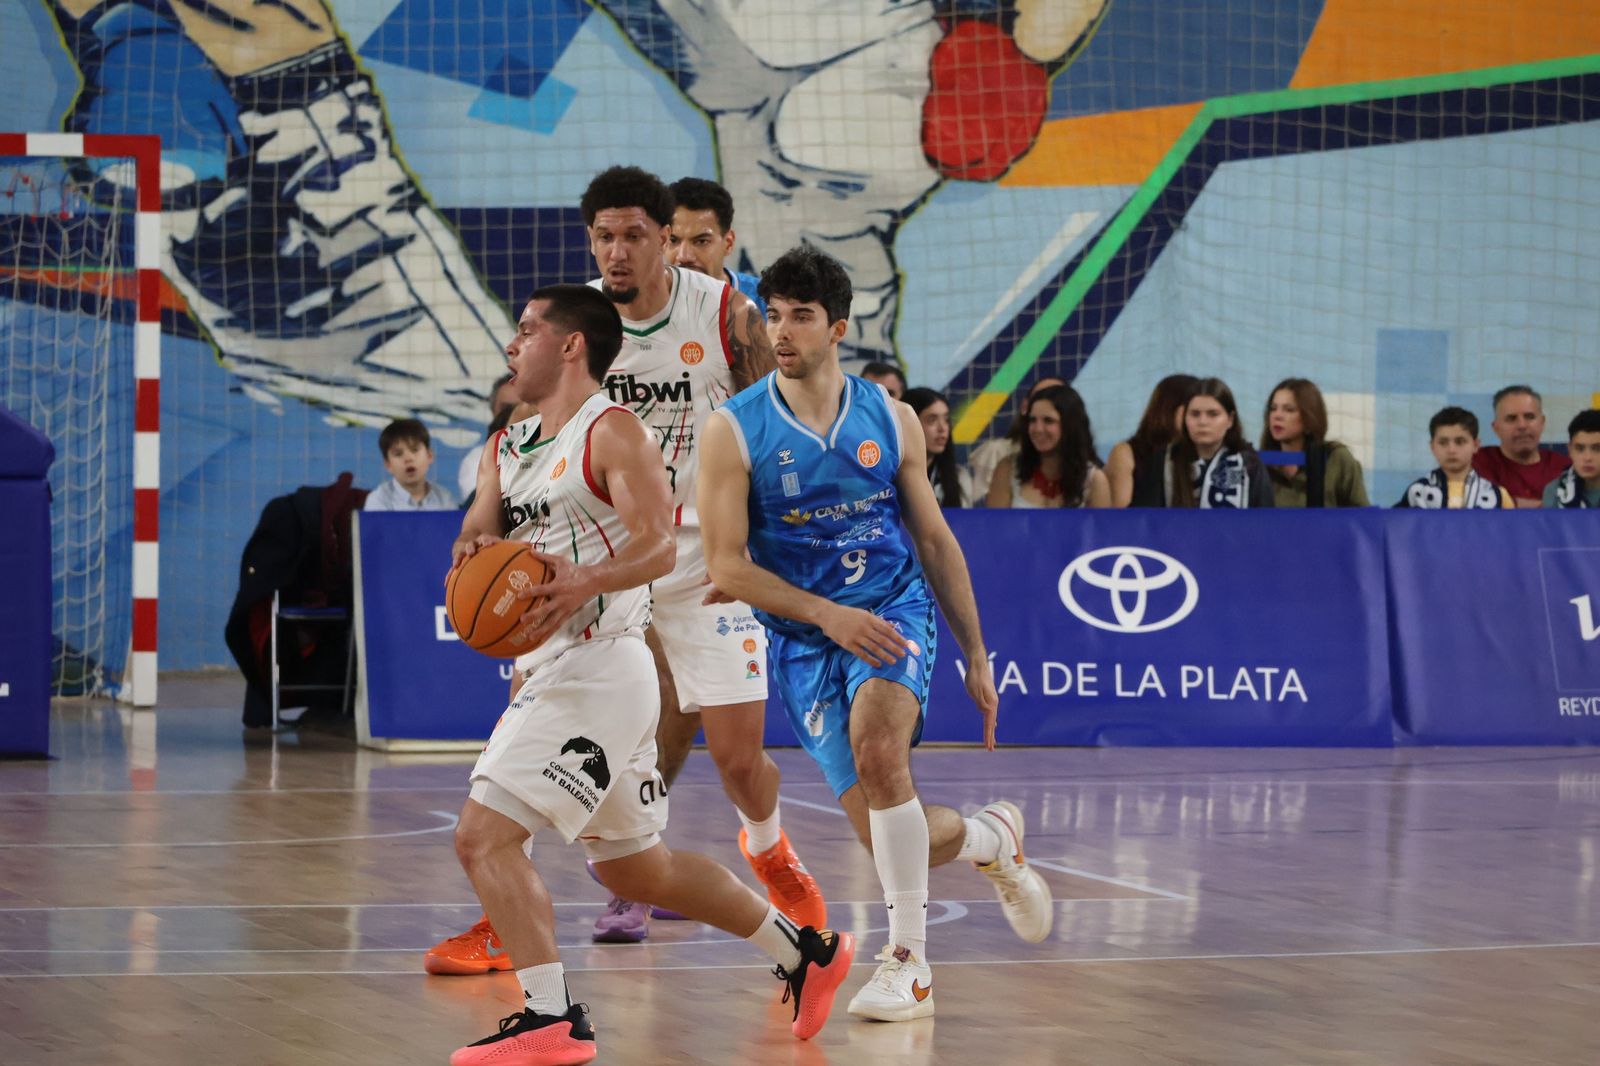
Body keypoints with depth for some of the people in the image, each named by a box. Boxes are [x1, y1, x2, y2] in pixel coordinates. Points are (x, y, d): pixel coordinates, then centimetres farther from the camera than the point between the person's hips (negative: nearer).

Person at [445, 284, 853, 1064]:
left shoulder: (612, 431, -8)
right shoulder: (507, 450, 17)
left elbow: (660, 545, -20)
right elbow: (474, 536, 7)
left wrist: (584, 582, -38)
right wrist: (476, 550, -18)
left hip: (599, 668, -9)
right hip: (554, 671, 9)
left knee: (483, 835, -17)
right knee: (633, 867, 18)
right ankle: (805, 952, 28)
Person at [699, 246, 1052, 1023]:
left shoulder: (889, 419, 1)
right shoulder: (734, 431, -7)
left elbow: (934, 541, 10)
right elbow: (727, 565, -9)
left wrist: (976, 657, 11)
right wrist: (827, 613, -21)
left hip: (894, 615, -1)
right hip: (802, 638, 1)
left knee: (876, 747, -32)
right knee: (891, 839, -2)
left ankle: (908, 959, -23)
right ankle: (992, 837, 34)